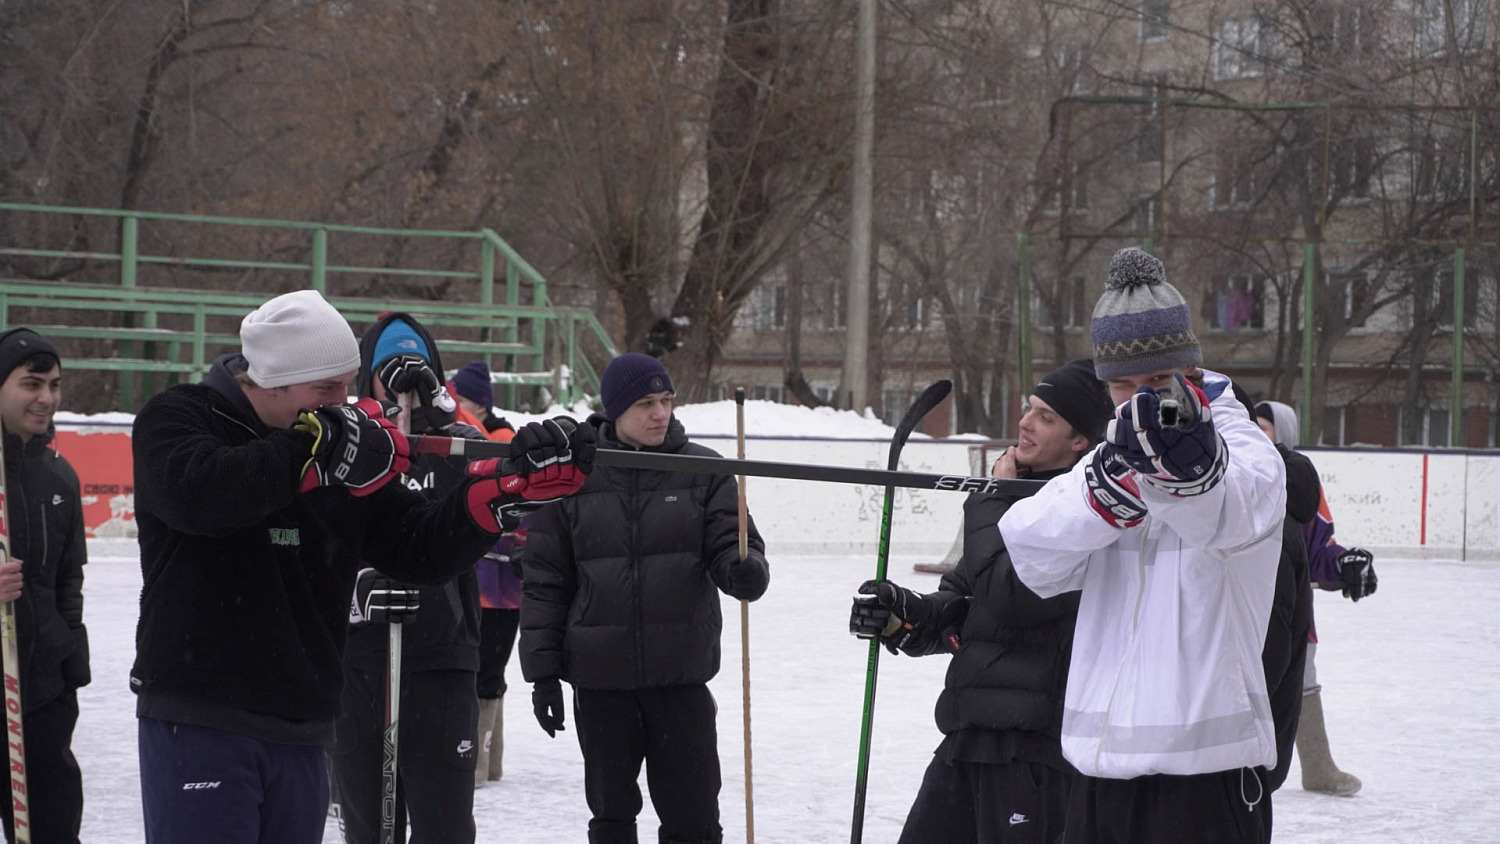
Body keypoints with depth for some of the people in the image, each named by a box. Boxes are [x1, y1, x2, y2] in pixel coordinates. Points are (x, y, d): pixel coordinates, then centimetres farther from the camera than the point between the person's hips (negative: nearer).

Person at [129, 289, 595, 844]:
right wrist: (316, 450, -28)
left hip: (301, 732, 6)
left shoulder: (348, 448, 12)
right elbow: (198, 491, -26)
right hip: (197, 721, -6)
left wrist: (514, 483, -6)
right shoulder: (174, 419, -4)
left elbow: (423, 551, 8)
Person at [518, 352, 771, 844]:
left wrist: (745, 569, -26)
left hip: (681, 673, 0)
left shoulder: (703, 471, 3)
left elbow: (732, 542, -1)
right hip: (600, 677, 0)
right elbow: (544, 581, 3)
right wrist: (542, 670, 0)